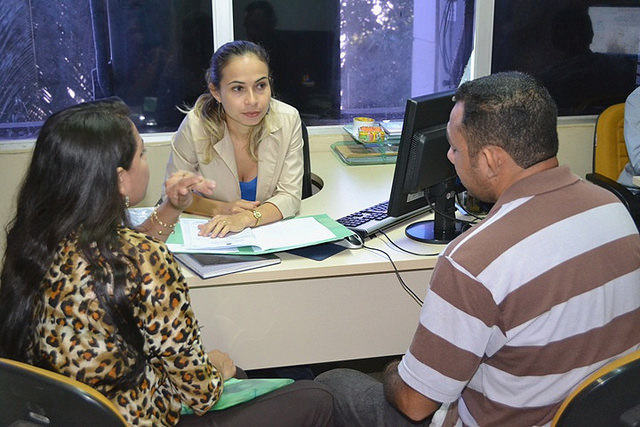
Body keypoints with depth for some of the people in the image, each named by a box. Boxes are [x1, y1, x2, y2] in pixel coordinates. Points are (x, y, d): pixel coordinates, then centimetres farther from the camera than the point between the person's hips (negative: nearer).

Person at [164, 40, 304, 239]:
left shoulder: (288, 120, -11)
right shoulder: (196, 125, -14)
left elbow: (290, 196, -10)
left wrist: (246, 218, -26)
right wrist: (220, 209, -18)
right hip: (211, 236, -3)